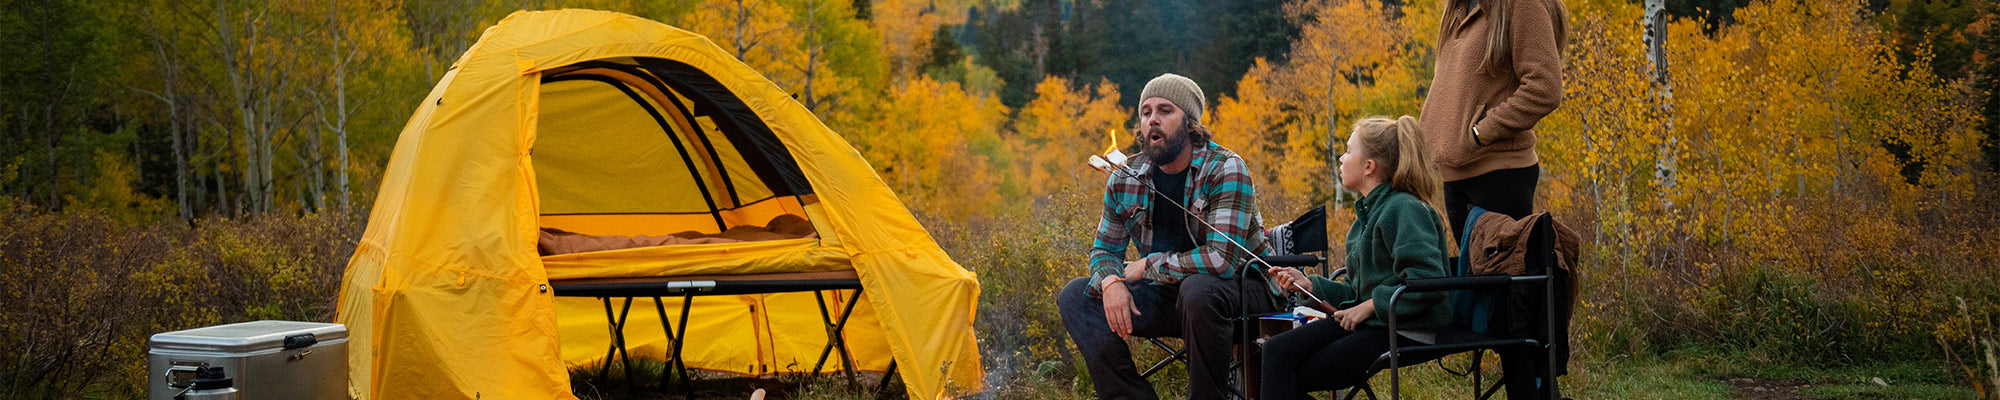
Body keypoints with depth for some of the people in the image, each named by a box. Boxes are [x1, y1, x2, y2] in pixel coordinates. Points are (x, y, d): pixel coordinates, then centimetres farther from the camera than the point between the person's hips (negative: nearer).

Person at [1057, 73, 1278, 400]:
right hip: (1169, 296, 6)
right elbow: (1103, 250, 10)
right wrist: (1111, 281, -15)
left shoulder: (1226, 170, -18)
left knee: (1197, 289, -39)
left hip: (1240, 288, -6)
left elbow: (1221, 259, -28)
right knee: (1075, 297, -7)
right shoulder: (1125, 179, 0)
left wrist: (1148, 266, -17)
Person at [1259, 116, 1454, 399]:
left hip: (1404, 332, -9)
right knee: (1276, 350, -10)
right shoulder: (1369, 211, 18)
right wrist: (1308, 284, 11)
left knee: (1297, 376, -14)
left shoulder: (1405, 210, -14)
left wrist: (1370, 306, -19)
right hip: (1371, 322, 9)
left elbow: (1429, 283, -24)